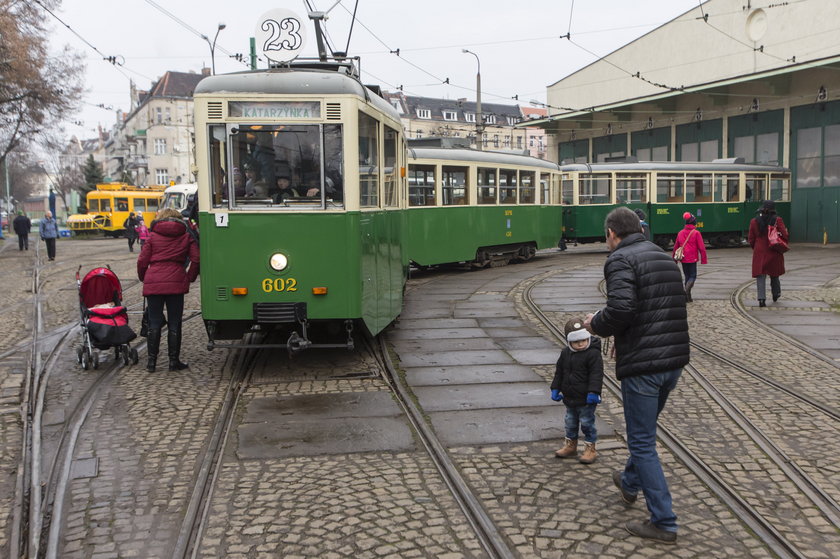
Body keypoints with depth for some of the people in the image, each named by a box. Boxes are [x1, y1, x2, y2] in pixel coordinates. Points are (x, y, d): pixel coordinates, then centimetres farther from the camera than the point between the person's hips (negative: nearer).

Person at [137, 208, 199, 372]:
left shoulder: (153, 236, 8)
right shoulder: (186, 236, 9)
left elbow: (142, 260, 4)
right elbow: (196, 259, -2)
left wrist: (143, 278, 19)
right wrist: (190, 278, 10)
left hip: (153, 283, 1)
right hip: (176, 283, -1)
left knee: (154, 324, 7)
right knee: (174, 324, 6)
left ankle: (151, 361, 9)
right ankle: (174, 361, 8)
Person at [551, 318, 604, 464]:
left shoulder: (593, 354, -17)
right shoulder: (565, 353, 3)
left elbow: (596, 375, -20)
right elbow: (559, 372, 12)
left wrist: (593, 392, -27)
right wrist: (555, 389, 8)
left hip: (586, 399, -6)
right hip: (570, 397, 7)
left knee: (587, 423, 4)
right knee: (570, 423, 19)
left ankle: (590, 449, 17)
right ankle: (570, 445, 33)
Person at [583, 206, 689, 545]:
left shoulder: (621, 259, -12)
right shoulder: (665, 257, 15)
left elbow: (620, 309, -25)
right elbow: (673, 308, 18)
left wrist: (596, 325, -4)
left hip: (642, 364, -9)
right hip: (674, 360, 9)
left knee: (642, 443, 2)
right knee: (644, 430, 28)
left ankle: (663, 523, 8)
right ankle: (630, 484, 49)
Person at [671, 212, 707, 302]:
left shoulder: (680, 233, 6)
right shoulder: (696, 233, -8)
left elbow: (675, 247, 12)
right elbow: (702, 248, -9)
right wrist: (704, 260, -3)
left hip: (683, 259, 4)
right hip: (692, 259, -4)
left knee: (687, 276, 14)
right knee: (693, 276, 5)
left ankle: (688, 297, 14)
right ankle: (687, 289, -24)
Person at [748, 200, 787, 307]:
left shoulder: (754, 221, -3)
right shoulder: (777, 220, -7)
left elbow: (750, 239, 1)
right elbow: (785, 236, -12)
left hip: (759, 253, -1)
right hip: (774, 253, 1)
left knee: (760, 276, -1)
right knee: (774, 274, 19)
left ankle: (761, 299, -13)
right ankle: (776, 295, 36)